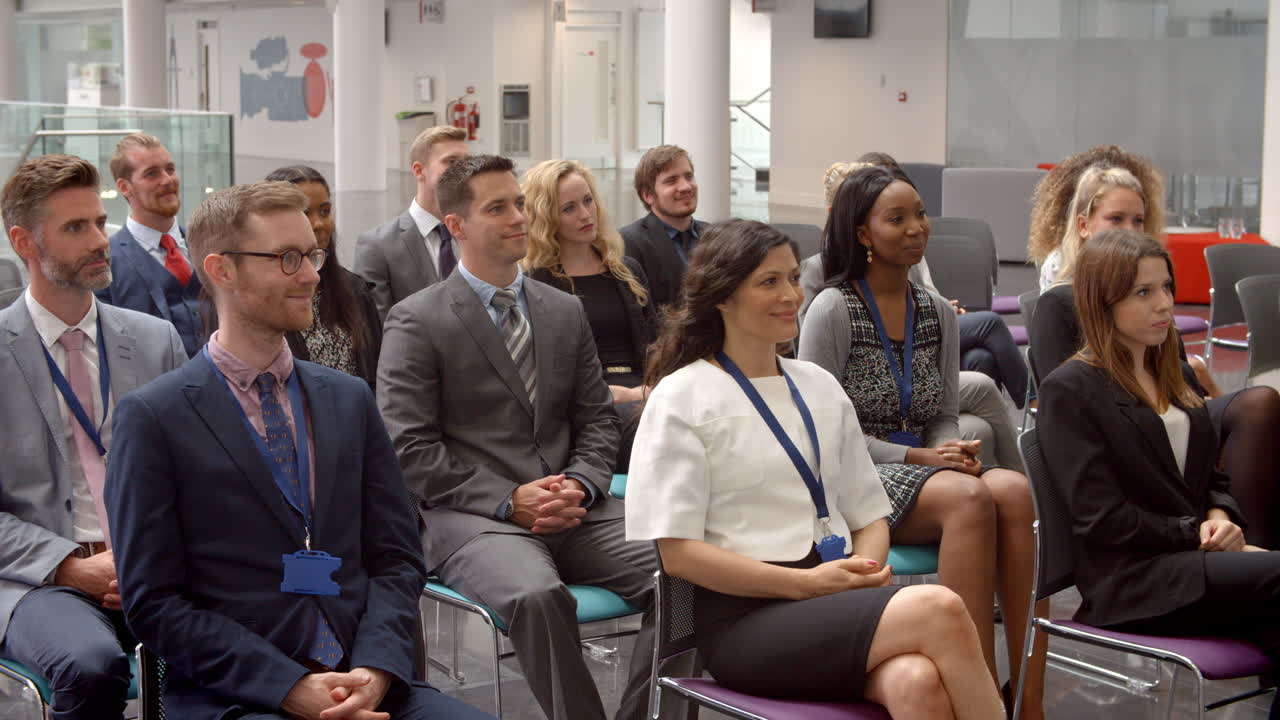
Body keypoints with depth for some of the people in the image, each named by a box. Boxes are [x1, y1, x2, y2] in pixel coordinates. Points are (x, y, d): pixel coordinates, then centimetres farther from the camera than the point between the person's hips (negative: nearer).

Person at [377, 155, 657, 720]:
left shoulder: (566, 312, 17)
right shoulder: (415, 323, 0)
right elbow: (409, 449, -5)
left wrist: (581, 484, -3)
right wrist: (509, 500, -14)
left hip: (573, 509, 5)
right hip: (468, 515, -5)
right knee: (537, 595, -37)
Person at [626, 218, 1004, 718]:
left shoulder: (819, 387, 18)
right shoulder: (682, 399, 1)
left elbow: (868, 513, 20)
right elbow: (678, 552, -6)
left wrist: (866, 572, -4)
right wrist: (806, 584, -13)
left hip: (837, 607, 5)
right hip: (744, 619, -5)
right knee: (939, 610, -30)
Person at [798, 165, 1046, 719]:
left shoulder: (938, 313, 14)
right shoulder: (833, 310, -4)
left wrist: (954, 451, -7)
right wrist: (917, 458, -14)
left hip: (927, 463, 5)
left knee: (1015, 490, -28)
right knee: (969, 497, -34)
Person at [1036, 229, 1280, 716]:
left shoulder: (1172, 378, 21)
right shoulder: (1069, 390, -2)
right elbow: (1101, 519, -9)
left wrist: (1223, 519, 2)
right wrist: (1195, 535, -10)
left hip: (1197, 563, 6)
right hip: (1131, 580, -6)